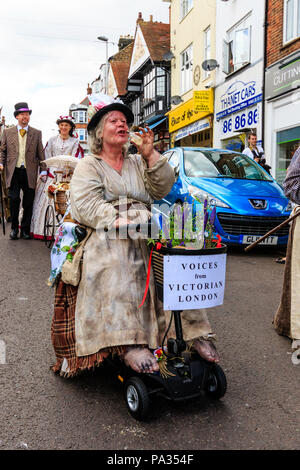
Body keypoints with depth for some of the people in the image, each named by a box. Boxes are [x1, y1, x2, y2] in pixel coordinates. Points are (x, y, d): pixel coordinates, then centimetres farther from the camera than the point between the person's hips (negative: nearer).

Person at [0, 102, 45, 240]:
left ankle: (25, 229, 18)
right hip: (13, 172, 0)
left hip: (30, 173, 0)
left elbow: (41, 154, 8)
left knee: (28, 203, 3)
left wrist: (43, 170, 1)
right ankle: (14, 227, 12)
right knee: (14, 199, -8)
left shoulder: (36, 133, 9)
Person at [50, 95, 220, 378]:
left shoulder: (138, 163, 27)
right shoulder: (88, 165, 13)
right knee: (117, 268, -37)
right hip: (106, 236, -4)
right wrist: (118, 222, -21)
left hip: (145, 232, 4)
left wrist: (150, 155, 2)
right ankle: (129, 343, -41)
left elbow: (163, 189, 13)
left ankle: (195, 333, -24)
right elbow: (85, 204, -5)